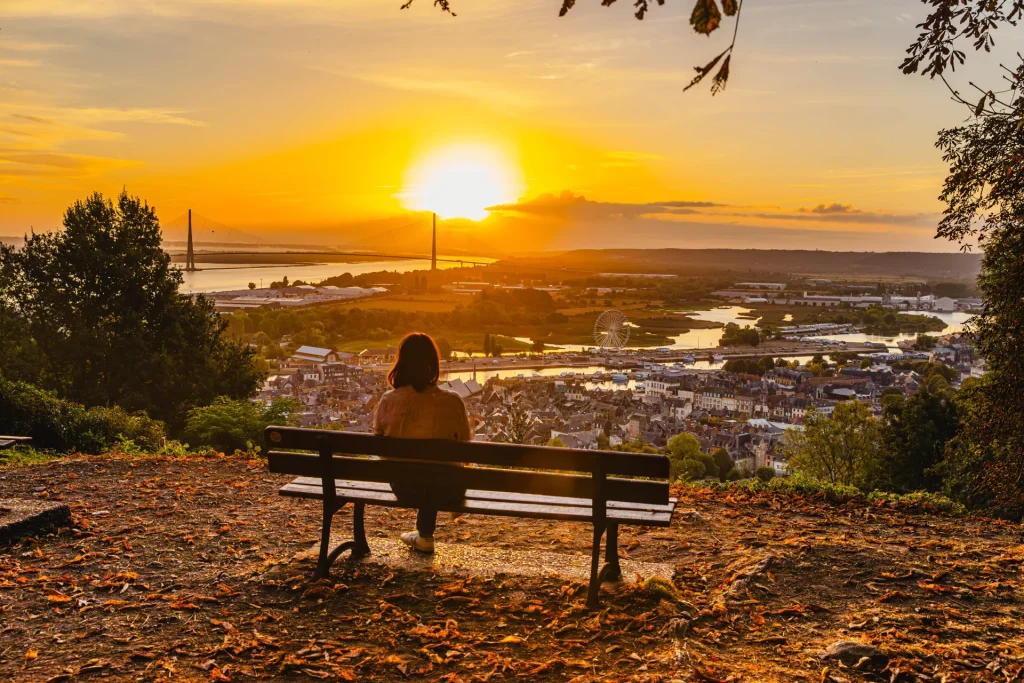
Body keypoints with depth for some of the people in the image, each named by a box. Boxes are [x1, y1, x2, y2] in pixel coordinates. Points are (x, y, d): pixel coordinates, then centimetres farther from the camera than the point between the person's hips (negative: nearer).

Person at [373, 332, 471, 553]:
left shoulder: (389, 401, -13)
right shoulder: (452, 401, -16)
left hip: (405, 489, 1)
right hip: (447, 490, -1)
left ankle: (424, 535, 56)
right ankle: (424, 535, 53)